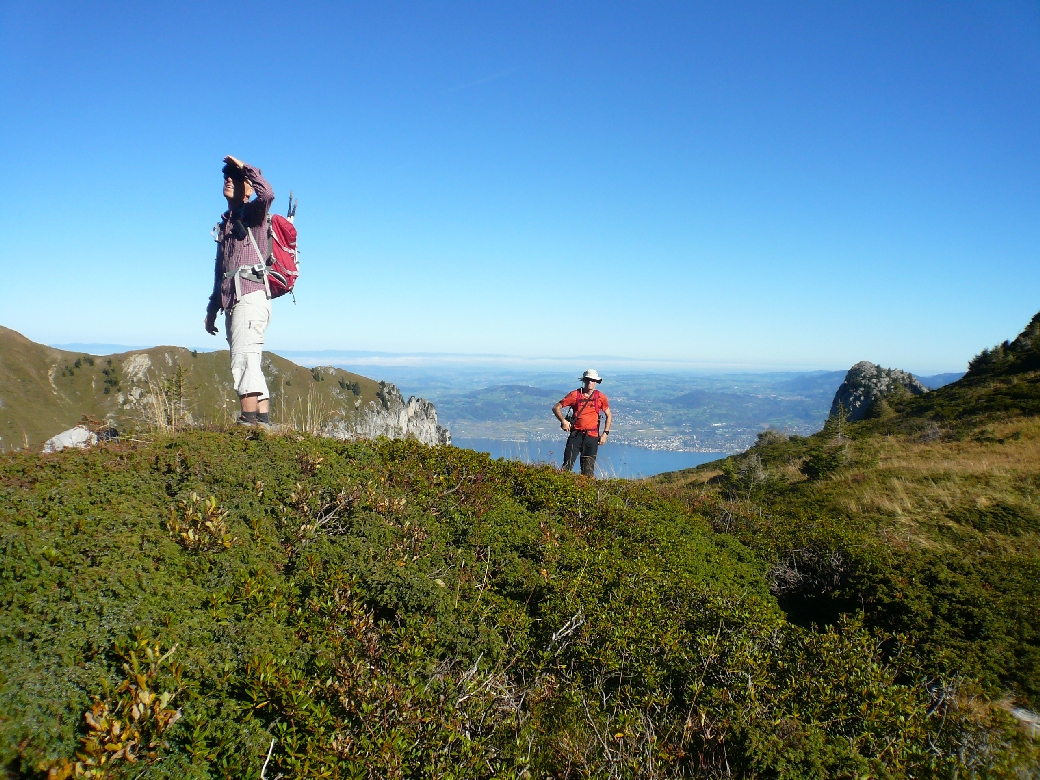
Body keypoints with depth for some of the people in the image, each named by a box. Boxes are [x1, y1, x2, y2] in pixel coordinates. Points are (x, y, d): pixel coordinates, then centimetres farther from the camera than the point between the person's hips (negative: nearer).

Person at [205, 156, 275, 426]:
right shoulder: (224, 224, 26)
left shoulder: (252, 213, 3)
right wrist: (212, 309, 25)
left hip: (251, 297, -9)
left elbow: (267, 194, -23)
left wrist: (244, 167, -8)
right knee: (250, 363, 6)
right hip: (231, 302, 9)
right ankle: (263, 419, 8)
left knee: (243, 359, -20)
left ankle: (249, 419, -25)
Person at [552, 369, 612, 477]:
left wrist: (605, 433, 6)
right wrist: (563, 421, -11)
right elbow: (556, 408, 5)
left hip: (592, 437, 1)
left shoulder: (601, 397, 5)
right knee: (567, 466, -7)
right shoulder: (574, 395, 1)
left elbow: (608, 416, 16)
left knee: (588, 469, 3)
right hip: (576, 434, -1)